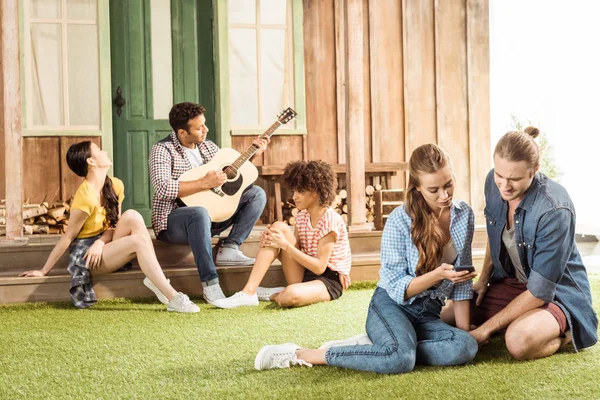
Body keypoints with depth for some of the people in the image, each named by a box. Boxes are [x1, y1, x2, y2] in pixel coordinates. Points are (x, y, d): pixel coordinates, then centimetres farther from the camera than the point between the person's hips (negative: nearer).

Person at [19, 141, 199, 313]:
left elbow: (114, 225, 4)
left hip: (104, 247, 7)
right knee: (139, 240, -28)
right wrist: (44, 271, -13)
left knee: (132, 217, -19)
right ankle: (173, 299, -34)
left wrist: (100, 242, -17)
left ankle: (154, 278, -21)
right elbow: (68, 237, -15)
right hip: (86, 253, -7)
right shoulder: (86, 197, -21)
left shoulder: (115, 185, 1)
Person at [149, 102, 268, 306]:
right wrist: (204, 183, -27)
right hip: (173, 220, -7)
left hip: (212, 213, 7)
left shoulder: (207, 146, 10)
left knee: (256, 194, -3)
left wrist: (253, 154, 6)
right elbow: (162, 189, -27)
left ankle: (229, 248, -16)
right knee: (200, 214, -42)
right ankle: (210, 283, -36)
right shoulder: (163, 149, -12)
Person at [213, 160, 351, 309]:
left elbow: (319, 267, -21)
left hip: (330, 281, -7)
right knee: (279, 227, -11)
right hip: (305, 274, 8)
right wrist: (273, 241, -17)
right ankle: (248, 292, -17)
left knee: (290, 295, -42)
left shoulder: (330, 220, -17)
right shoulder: (302, 216, 7)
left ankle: (271, 295, -2)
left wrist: (285, 245, -23)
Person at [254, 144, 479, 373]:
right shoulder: (400, 220, -15)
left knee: (467, 347, -30)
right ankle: (301, 355, -23)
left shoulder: (464, 214, 0)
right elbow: (397, 289, -12)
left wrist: (463, 330, 1)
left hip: (428, 315, 5)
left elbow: (462, 282, 7)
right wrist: (438, 274, -28)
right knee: (401, 358, -39)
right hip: (391, 305, -5)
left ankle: (369, 346, -17)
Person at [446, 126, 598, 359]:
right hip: (509, 285, 7)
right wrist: (483, 280, 5)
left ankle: (565, 331, -3)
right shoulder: (494, 183, -10)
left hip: (556, 294, -7)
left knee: (519, 340, -35)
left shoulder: (555, 210, -30)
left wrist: (486, 328, -24)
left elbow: (540, 292, -27)